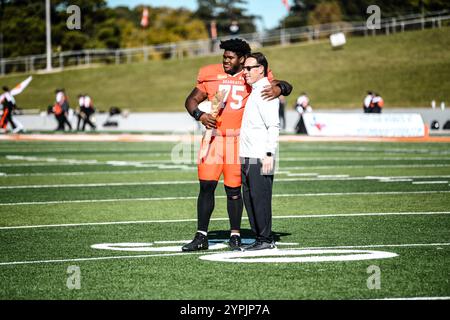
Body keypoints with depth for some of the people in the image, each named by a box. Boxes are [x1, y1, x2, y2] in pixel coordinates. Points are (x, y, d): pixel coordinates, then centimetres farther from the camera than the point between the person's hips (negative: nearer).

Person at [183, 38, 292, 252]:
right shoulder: (210, 75, 6)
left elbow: (286, 86, 4)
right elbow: (191, 100, 12)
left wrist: (278, 89, -20)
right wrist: (200, 115, -8)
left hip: (238, 139, -1)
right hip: (213, 136, 1)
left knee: (234, 189, 2)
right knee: (206, 186, -3)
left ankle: (235, 236, 14)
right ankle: (201, 237, 3)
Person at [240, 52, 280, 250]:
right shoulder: (253, 91, 19)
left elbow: (273, 126, -17)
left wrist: (269, 154, -22)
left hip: (260, 158, -10)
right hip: (247, 156, 10)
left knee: (260, 198, -8)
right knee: (249, 199, 11)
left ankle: (265, 240, -3)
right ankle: (261, 238, 16)